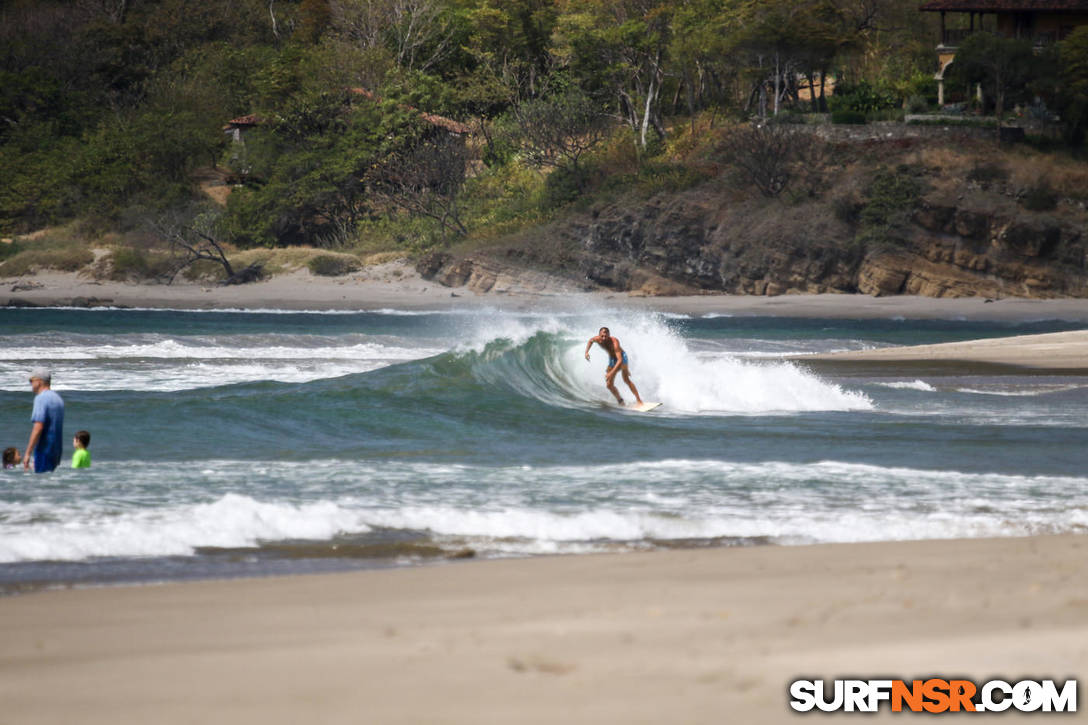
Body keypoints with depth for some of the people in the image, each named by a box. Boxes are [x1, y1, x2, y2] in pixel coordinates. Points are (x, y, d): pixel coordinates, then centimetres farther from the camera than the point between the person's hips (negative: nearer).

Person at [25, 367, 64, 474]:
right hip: (56, 451, 9)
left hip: (44, 450, -9)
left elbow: (38, 427, -21)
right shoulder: (58, 399, 16)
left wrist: (28, 453, -21)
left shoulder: (41, 398, -12)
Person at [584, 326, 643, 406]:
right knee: (609, 385, -1)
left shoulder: (614, 342, -37)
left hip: (621, 357, -6)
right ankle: (620, 401, 19)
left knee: (626, 379, -25)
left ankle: (639, 401, -25)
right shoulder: (597, 339, -21)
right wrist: (586, 352, -8)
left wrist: (611, 373, -52)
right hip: (612, 359, 6)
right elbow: (590, 341, 8)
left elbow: (620, 360, -44)